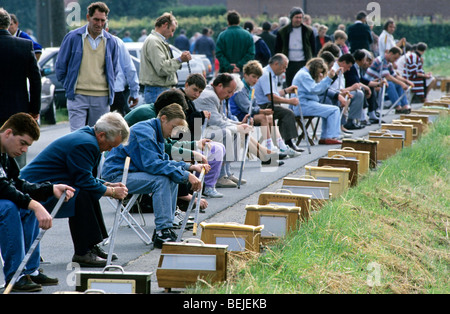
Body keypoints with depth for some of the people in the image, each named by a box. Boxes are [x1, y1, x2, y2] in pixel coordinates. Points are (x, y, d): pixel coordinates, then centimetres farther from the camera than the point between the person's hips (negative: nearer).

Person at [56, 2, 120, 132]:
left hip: (102, 98, 3)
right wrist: (69, 86, 6)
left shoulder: (110, 41, 8)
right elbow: (60, 66, 7)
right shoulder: (73, 37, 0)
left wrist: (110, 88, 11)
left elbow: (114, 69, 20)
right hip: (78, 96, -3)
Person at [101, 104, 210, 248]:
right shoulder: (145, 131, -19)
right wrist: (186, 176, -29)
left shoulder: (156, 133, 13)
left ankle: (164, 230, 0)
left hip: (129, 172, 10)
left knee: (172, 180, 5)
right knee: (161, 180, -26)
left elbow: (164, 161, 18)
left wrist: (190, 167, 4)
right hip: (116, 176, -10)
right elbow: (152, 164, -28)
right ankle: (162, 233, -25)